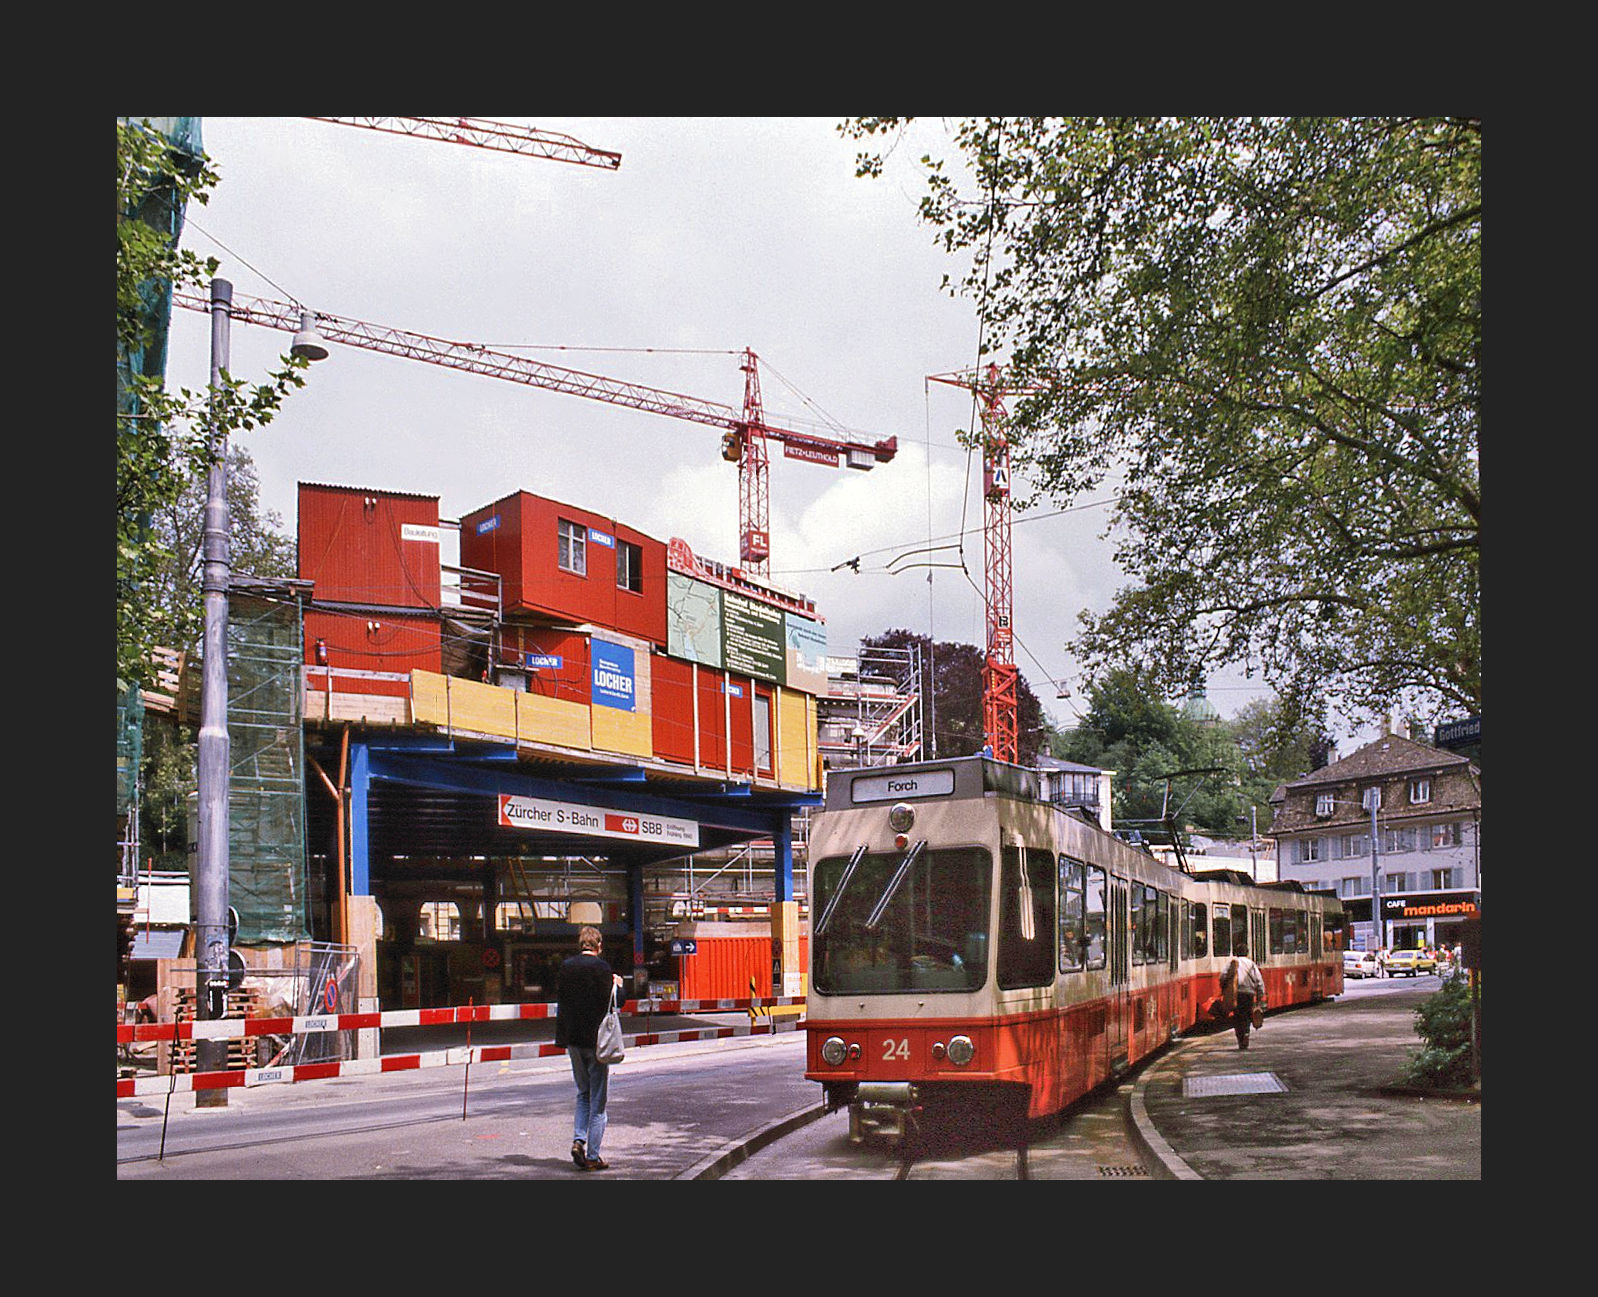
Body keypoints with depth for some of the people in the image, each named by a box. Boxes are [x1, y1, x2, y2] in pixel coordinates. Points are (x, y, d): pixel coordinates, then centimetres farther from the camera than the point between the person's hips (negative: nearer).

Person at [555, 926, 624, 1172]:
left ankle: (578, 1140, 4)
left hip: (573, 1039, 5)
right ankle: (592, 1156, 3)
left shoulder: (566, 966, 4)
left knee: (583, 1094, 21)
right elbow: (610, 1001, -13)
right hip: (596, 1038, -5)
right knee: (598, 1098, 3)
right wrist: (616, 985, 5)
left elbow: (560, 996, 10)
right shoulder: (600, 967, -12)